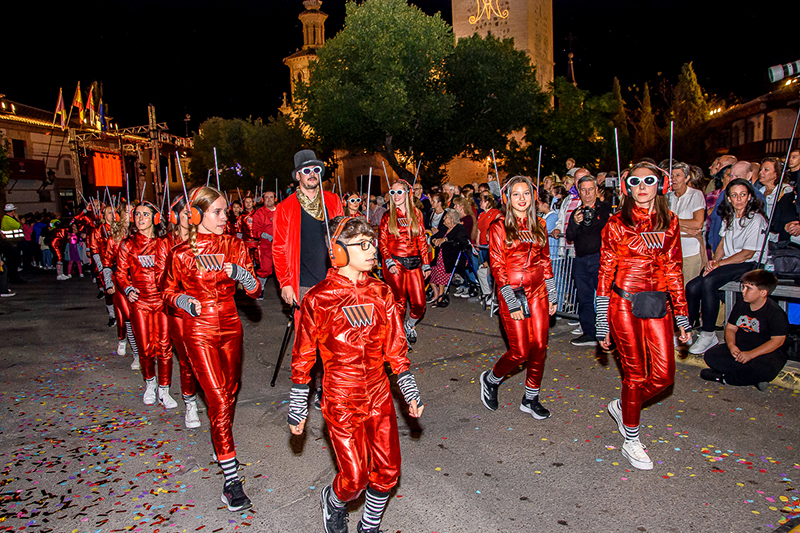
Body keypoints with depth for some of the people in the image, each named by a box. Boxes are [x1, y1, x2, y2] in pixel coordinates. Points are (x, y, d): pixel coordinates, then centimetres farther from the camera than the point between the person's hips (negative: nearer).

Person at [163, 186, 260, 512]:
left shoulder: (235, 247, 0)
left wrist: (239, 273, -20)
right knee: (218, 401, -8)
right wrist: (186, 302, -12)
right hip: (200, 331, -4)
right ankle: (231, 479, -2)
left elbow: (255, 291, -2)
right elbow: (169, 291, 8)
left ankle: (222, 446, 43)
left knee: (230, 392, 17)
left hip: (230, 327, 4)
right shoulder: (182, 254, -7)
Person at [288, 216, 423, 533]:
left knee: (388, 470, 10)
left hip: (378, 395, 5)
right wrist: (297, 408, -1)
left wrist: (410, 391, 6)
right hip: (341, 400, -4)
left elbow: (395, 346, 7)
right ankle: (333, 501, 37)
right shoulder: (318, 299, -12)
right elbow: (302, 357, -5)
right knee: (355, 478, 0)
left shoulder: (380, 293, 1)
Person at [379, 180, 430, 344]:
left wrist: (426, 264, 6)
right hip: (395, 262, -2)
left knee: (419, 304, -1)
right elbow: (382, 241, 1)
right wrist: (389, 262, -12)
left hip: (414, 262, 2)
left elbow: (422, 240, 10)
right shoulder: (388, 216, 3)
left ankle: (410, 325, 29)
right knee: (399, 302, 0)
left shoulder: (416, 213, 9)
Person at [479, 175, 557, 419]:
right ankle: (491, 379, 24)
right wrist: (512, 303, -14)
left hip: (537, 290, 5)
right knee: (520, 351, -4)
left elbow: (545, 261, 14)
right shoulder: (499, 227, -5)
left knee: (540, 347, 4)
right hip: (512, 292, -5)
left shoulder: (539, 225, 9)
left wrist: (551, 295, 11)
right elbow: (497, 267, -9)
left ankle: (530, 399, 22)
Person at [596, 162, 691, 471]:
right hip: (624, 304, -4)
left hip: (657, 303, 4)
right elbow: (605, 274, -4)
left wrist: (682, 316, 8)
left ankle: (622, 406, 31)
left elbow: (674, 271, 11)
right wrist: (602, 322, -6)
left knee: (664, 376, 3)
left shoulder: (669, 223, 8)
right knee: (636, 373, 3)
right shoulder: (617, 224, -4)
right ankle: (631, 441, 21)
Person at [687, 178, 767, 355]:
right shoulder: (728, 217, 14)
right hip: (725, 263, 6)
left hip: (748, 266, -6)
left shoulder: (756, 219, -8)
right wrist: (713, 262, -3)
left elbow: (747, 254, -12)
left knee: (708, 282, -34)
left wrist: (719, 264, -13)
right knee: (692, 287, -19)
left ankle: (708, 335, -26)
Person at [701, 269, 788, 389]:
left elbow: (777, 340, -18)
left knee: (765, 369, -40)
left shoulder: (776, 313, -14)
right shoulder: (741, 305, 4)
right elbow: (731, 328, 9)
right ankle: (753, 376, -18)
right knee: (710, 356, -15)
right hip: (740, 348, 6)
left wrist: (751, 354, -26)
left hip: (767, 352, -5)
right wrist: (731, 345, -13)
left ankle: (724, 377, -19)